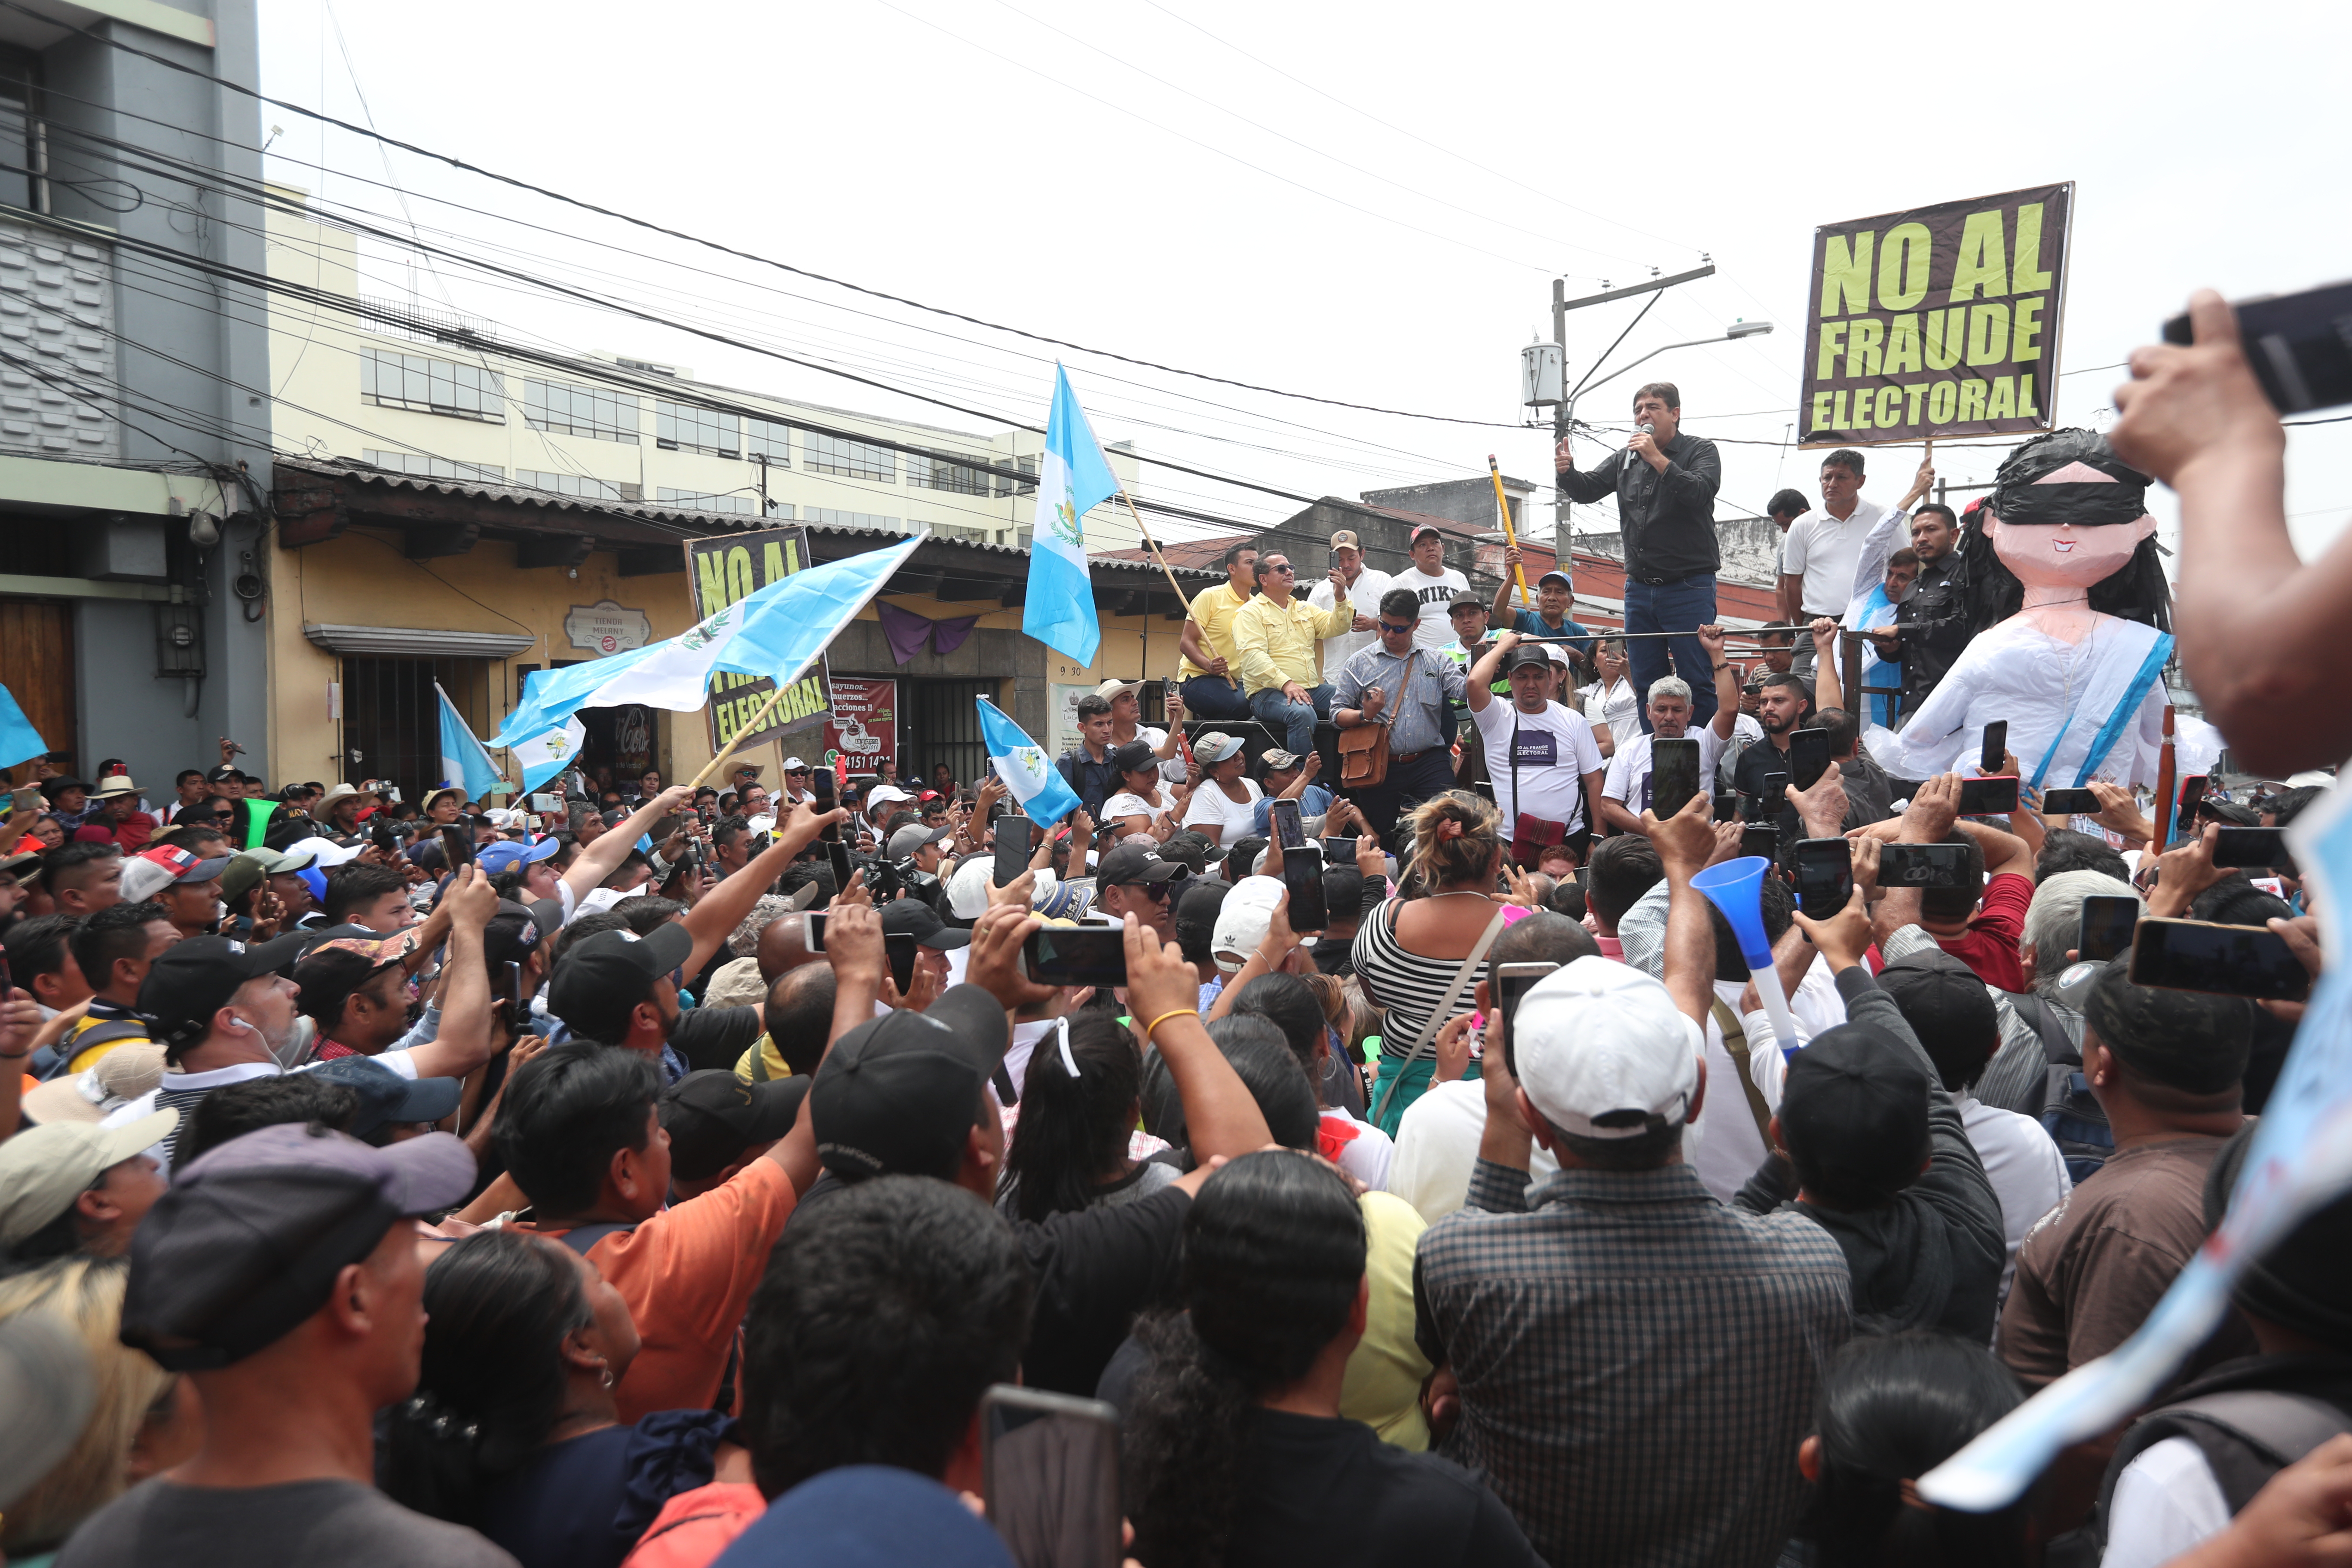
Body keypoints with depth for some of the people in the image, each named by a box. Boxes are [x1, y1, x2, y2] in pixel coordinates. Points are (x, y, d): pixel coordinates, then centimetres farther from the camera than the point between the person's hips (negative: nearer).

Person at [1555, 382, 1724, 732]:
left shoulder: (1700, 450, -2)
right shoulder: (1625, 459, 13)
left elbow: (1701, 493, -19)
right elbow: (1587, 490, 12)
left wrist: (1657, 459, -22)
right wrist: (1567, 472, -9)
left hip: (1689, 588, -5)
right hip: (1639, 589, 5)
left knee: (1698, 684, -6)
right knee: (1646, 686, 9)